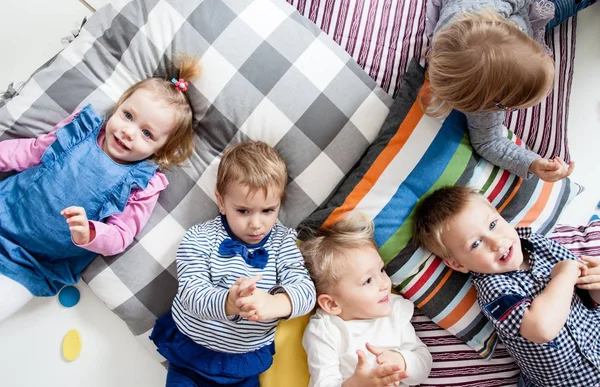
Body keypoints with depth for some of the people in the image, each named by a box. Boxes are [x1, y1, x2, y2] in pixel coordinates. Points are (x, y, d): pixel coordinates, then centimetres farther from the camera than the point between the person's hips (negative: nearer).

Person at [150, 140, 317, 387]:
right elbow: (190, 293, -22)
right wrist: (228, 303, -44)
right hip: (190, 351, -1)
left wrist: (273, 304, -41)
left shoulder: (283, 242, -7)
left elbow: (306, 290, -18)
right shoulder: (200, 238, -12)